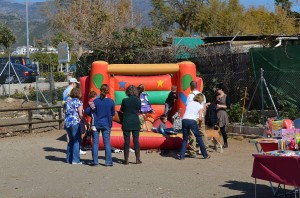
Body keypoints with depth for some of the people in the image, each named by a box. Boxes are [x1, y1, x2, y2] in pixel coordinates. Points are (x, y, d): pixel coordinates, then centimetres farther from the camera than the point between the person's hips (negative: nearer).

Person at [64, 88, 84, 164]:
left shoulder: (67, 102, 13)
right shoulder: (78, 102, -6)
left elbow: (67, 112, 13)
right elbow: (80, 114, -11)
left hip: (67, 123, 7)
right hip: (75, 123, -7)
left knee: (71, 141, 17)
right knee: (77, 141, 0)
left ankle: (69, 159, 19)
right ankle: (75, 160, -3)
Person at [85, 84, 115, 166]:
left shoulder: (96, 101, -9)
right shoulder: (111, 102, -9)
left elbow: (87, 111, -8)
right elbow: (113, 113, 2)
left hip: (96, 124, 0)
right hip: (106, 125, 0)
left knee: (95, 143, 7)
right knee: (107, 143, 7)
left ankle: (95, 161, 8)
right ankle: (108, 161, 8)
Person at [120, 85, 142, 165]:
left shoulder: (124, 100, -9)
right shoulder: (138, 100, -6)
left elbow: (121, 110, 5)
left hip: (126, 123, -1)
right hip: (136, 123, 1)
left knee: (126, 141, 3)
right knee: (136, 140, 7)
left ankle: (126, 160, 5)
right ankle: (138, 159, 10)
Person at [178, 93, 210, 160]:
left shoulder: (189, 103, 19)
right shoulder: (200, 106, 10)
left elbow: (186, 112, 18)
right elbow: (200, 118, 4)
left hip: (184, 120, 3)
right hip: (192, 121, -3)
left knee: (185, 139, 14)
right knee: (199, 138, 11)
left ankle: (181, 156, 6)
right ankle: (205, 155, 17)